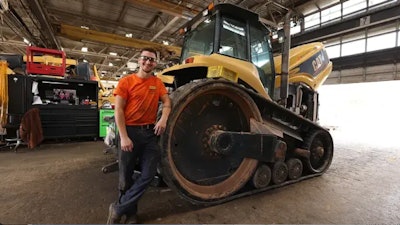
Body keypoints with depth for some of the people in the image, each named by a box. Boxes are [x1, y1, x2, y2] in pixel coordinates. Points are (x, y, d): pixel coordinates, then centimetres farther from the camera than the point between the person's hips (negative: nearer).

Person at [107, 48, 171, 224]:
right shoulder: (126, 81, -2)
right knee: (126, 176, 8)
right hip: (130, 131, -3)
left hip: (150, 132, 4)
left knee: (148, 174, 2)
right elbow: (118, 111, -6)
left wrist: (164, 118, -19)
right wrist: (124, 137, -15)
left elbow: (167, 101, 3)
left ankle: (118, 209, 20)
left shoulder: (158, 82, 9)